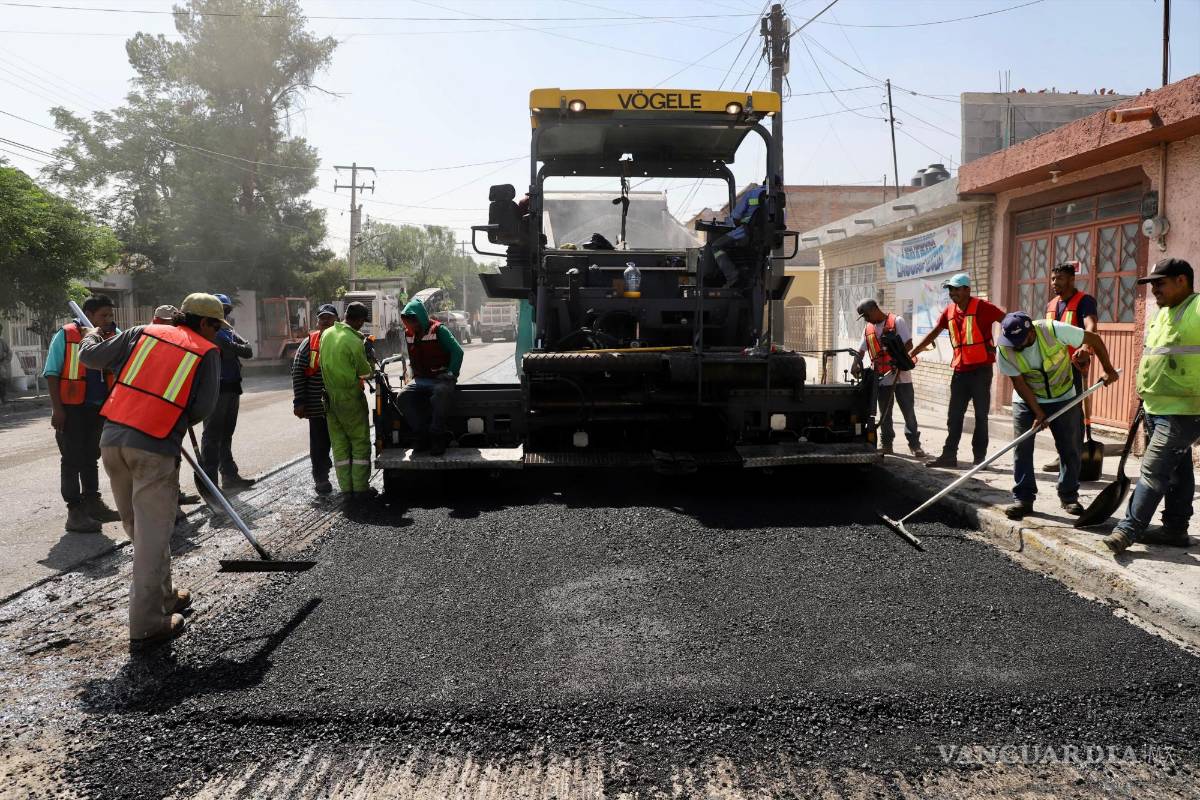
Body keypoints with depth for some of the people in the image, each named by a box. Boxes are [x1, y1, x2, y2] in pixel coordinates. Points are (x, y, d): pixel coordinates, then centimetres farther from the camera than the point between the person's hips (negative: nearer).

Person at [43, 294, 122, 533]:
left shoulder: (113, 337, 6)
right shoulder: (66, 335, -7)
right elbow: (52, 374, -7)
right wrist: (57, 408, -13)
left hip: (99, 408, 5)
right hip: (71, 409, -5)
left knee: (91, 457, 18)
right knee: (72, 460, -1)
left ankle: (92, 502, 29)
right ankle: (75, 511, 3)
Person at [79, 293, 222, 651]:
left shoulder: (144, 332, 13)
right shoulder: (208, 352, 3)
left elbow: (91, 357, 17)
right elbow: (204, 407, -3)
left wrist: (92, 336, 39)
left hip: (112, 438, 6)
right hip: (155, 450, -5)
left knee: (139, 528, 17)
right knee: (153, 534, 0)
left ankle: (163, 597, 34)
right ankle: (147, 627, 3)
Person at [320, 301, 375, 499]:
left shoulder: (326, 333, 3)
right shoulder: (354, 342, -18)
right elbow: (365, 372, -8)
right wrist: (369, 367, 12)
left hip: (330, 395, 7)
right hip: (350, 397, -6)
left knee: (339, 443, 11)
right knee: (360, 442, 4)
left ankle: (346, 488, 13)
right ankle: (360, 488, 4)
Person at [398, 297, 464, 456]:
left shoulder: (439, 330, -8)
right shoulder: (408, 334, 11)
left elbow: (457, 351, -11)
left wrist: (450, 374, -13)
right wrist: (415, 376, 11)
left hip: (441, 378, -6)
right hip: (421, 380, 6)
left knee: (440, 393, -39)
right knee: (404, 396, -23)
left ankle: (437, 437, -26)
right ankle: (423, 435, -15)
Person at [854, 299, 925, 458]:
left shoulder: (897, 321, -4)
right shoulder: (868, 329, 11)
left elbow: (908, 344, -10)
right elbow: (860, 351, 14)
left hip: (901, 375, -4)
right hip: (882, 378, 5)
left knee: (909, 411, 0)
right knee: (885, 413, 9)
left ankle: (914, 444, 8)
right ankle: (886, 444, 18)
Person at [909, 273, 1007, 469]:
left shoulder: (981, 307, -9)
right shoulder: (949, 311, 8)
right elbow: (933, 333, 14)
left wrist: (999, 347, -8)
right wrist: (912, 352, 11)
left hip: (981, 369, -6)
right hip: (960, 370, 6)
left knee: (981, 415, 3)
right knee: (954, 416, 6)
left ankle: (979, 458, 10)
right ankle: (949, 456, 10)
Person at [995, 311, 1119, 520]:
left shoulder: (1055, 330, -28)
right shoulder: (1005, 350, -22)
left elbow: (1094, 340, -14)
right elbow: (1019, 383, -14)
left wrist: (1108, 369, -9)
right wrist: (1037, 413, -18)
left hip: (1063, 398, 0)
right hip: (1027, 400, 0)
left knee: (1069, 448, 4)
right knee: (1022, 448, -7)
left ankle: (1069, 497, 16)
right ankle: (1023, 498, -1)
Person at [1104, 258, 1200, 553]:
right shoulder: (1162, 313, 16)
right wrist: (1146, 397, 23)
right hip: (1157, 408, 9)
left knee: (1153, 471, -8)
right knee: (1176, 471, 16)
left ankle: (1129, 529, -4)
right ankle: (1175, 528, 23)